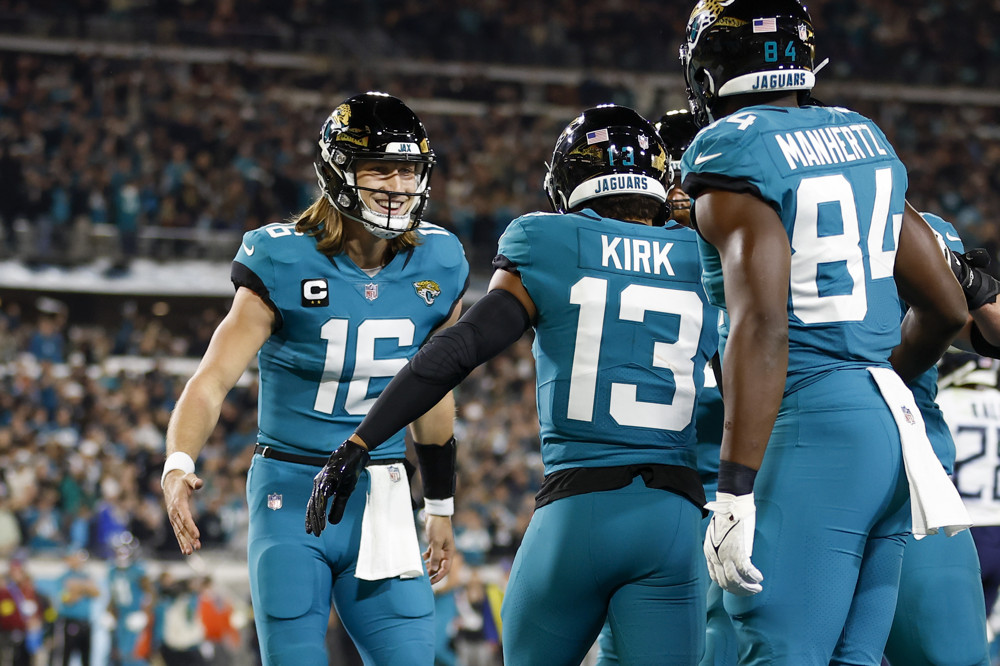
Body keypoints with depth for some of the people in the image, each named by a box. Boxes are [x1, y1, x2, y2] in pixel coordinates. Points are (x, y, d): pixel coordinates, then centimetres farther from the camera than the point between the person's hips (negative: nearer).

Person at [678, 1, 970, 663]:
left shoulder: (733, 155, -9)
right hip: (892, 429, 8)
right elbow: (947, 306, 20)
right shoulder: (864, 139, 15)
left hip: (811, 433, -8)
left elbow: (762, 328, -20)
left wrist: (735, 492, -21)